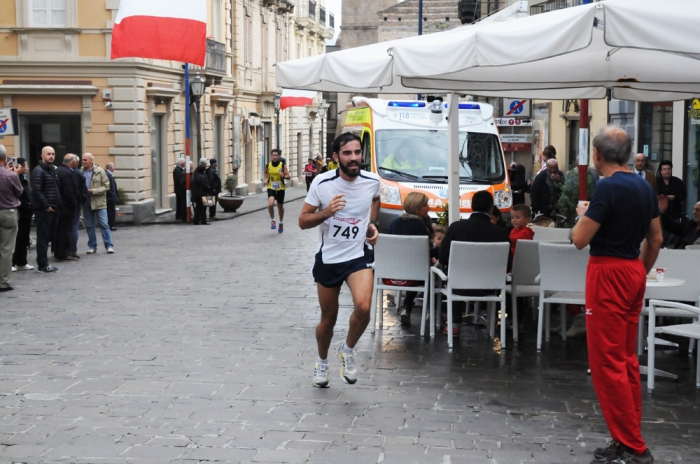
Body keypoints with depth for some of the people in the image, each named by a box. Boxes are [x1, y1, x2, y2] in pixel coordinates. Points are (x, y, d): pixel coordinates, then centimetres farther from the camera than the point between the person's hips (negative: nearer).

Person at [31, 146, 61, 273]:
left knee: (49, 235, 11)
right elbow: (36, 191, -19)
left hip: (53, 209, 9)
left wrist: (57, 204, 12)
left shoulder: (52, 169, 18)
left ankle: (43, 263, 18)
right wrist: (46, 206, -17)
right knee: (43, 237, -5)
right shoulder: (38, 171, -11)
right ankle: (43, 265, -1)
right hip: (44, 210, -9)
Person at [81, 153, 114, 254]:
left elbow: (106, 186, -5)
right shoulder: (81, 172, 4)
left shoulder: (99, 171, -4)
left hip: (99, 202, -3)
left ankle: (109, 245, 2)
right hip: (86, 203, 3)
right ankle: (92, 246, 17)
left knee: (104, 224, -2)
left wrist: (94, 191, -15)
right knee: (89, 226, 9)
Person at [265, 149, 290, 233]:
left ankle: (281, 223, 35)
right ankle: (272, 220, -1)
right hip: (271, 188, 0)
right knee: (270, 204, -23)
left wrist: (284, 176, -26)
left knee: (280, 206, 14)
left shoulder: (282, 165, -7)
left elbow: (288, 176, -5)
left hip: (280, 189, 0)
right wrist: (266, 179, 1)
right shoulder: (268, 165, -2)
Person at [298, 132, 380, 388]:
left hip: (359, 256, 0)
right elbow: (303, 221, -7)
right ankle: (322, 363, 41)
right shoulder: (321, 183, -14)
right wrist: (326, 212, -26)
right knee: (328, 318, 12)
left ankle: (348, 350, 6)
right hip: (328, 258, 0)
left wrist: (372, 224, 3)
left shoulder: (372, 182, -8)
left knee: (363, 307, -24)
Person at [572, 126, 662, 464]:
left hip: (609, 272, -9)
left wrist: (583, 214, 3)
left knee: (607, 361, -4)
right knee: (627, 359, 14)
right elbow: (656, 240, 14)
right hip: (634, 271, 9)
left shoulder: (608, 187, -17)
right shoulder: (644, 187, 8)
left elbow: (580, 239, -17)